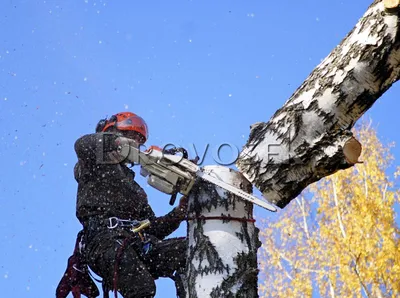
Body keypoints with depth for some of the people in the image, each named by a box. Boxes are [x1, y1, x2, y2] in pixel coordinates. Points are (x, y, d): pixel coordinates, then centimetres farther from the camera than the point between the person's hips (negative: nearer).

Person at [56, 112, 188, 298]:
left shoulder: (134, 188, 39)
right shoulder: (97, 162, 20)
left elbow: (152, 228, 30)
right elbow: (83, 145, -7)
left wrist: (179, 213, 13)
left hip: (140, 242, 7)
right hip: (105, 237, -7)